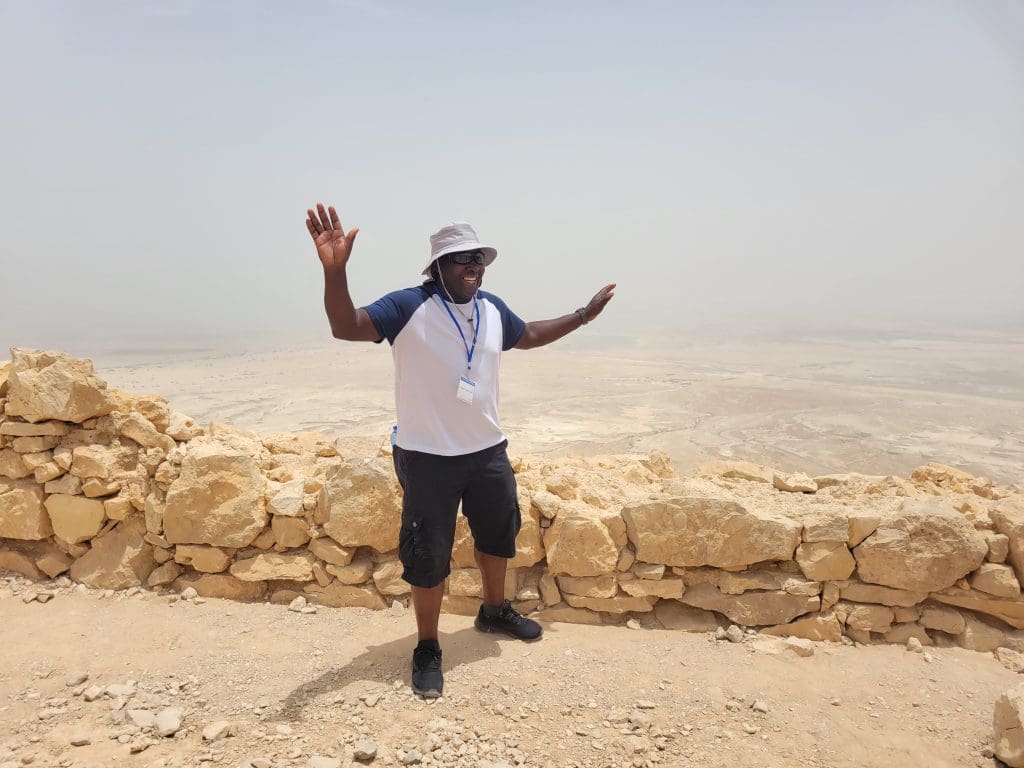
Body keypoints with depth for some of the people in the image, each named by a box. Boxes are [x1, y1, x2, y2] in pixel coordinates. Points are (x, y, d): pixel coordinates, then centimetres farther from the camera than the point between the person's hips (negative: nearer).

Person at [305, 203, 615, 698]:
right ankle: (427, 649, 26)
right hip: (427, 457, -6)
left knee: (498, 532, 23)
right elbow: (346, 327, -25)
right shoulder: (409, 307, -15)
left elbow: (529, 336, 23)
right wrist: (334, 270, -41)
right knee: (428, 556, 4)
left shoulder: (493, 309, 4)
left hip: (488, 450, 6)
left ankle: (495, 611, 49)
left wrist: (582, 316, 26)